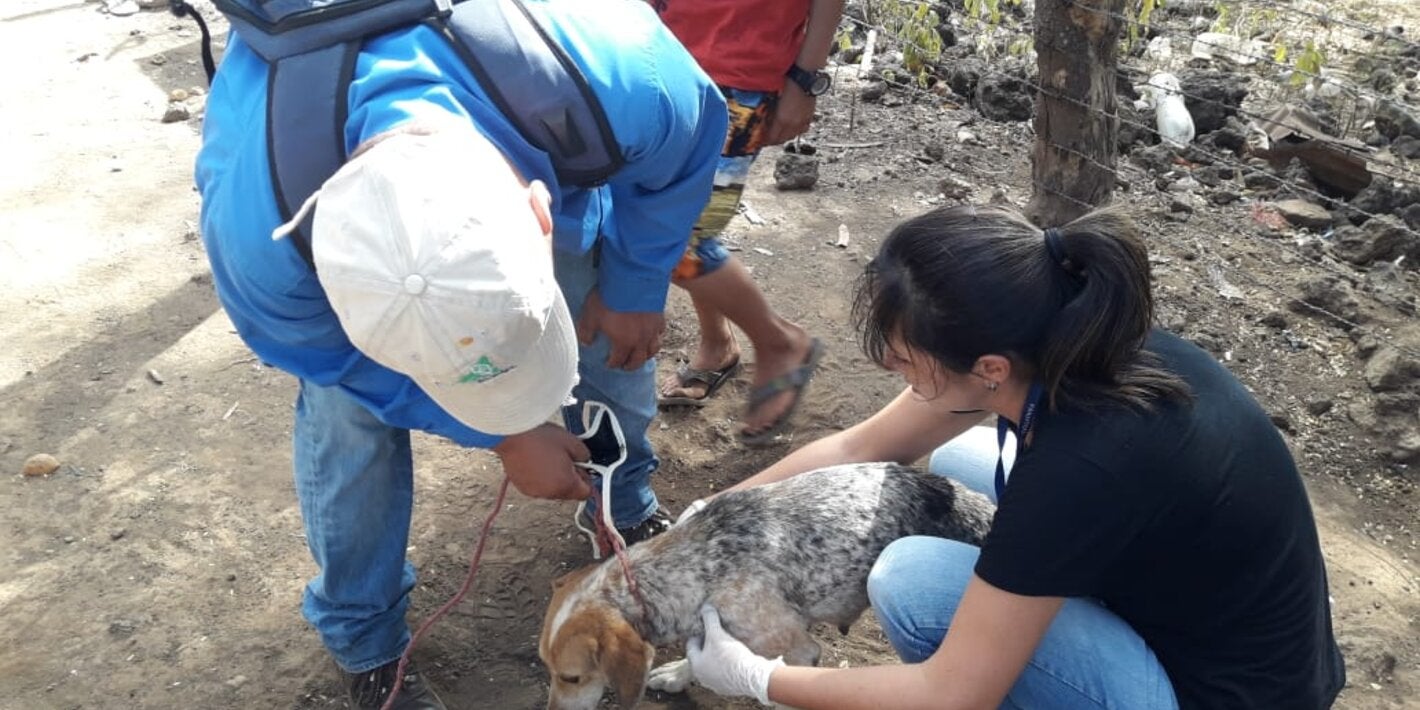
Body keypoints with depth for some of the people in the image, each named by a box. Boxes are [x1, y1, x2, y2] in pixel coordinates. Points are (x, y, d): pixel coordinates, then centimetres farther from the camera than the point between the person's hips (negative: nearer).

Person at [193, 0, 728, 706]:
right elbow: (340, 361, -20)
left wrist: (633, 288, -6)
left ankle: (628, 505, 37)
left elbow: (689, 137, -17)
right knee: (347, 408, -11)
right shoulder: (259, 238, -44)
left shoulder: (623, 81, -44)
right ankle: (364, 646, 16)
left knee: (618, 322, 4)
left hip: (536, 158, 2)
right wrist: (506, 437, -18)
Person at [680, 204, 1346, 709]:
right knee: (957, 462, 9)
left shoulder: (1081, 465, -35)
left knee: (910, 580, -19)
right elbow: (861, 447, 2)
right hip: (1197, 602, 8)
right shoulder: (1055, 347, -13)